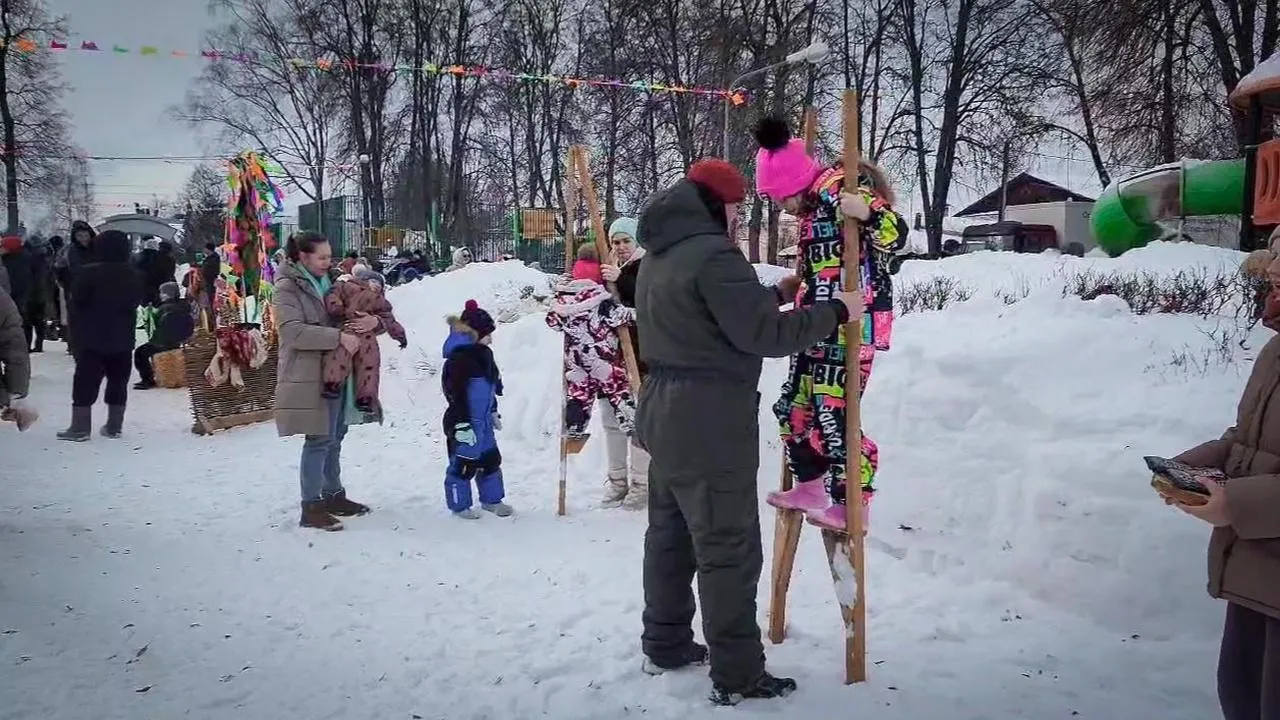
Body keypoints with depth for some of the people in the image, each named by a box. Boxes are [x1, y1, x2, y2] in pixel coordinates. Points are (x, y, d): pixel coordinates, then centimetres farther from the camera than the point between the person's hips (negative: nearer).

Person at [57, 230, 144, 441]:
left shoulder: (87, 273, -14)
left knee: (85, 382, 0)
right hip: (123, 338, 5)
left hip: (92, 338, -4)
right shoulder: (134, 276, 3)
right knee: (118, 381, 9)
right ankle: (114, 426, 12)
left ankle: (80, 427, -1)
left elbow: (77, 301, -9)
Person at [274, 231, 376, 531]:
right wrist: (339, 336, -25)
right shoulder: (287, 289, -6)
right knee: (319, 439, -7)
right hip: (309, 376, -7)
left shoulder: (330, 283, 14)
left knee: (334, 437, 14)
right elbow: (294, 331, -20)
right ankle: (311, 507, 0)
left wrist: (374, 321, -10)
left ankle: (334, 495, 26)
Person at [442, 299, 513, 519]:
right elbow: (456, 394, -22)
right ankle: (459, 505, 14)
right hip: (464, 423, -9)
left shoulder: (484, 354, 10)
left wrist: (493, 413, 25)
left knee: (491, 459, 17)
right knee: (464, 463, 0)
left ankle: (491, 499, 32)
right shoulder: (458, 359, -20)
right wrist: (462, 425, -23)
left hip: (483, 422, 9)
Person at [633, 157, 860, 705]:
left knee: (670, 533, 18)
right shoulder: (713, 253, -17)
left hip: (665, 412, 10)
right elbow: (764, 335, -19)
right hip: (709, 422, -10)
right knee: (729, 550, -3)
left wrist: (768, 296, 15)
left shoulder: (658, 256, 13)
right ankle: (737, 677, 4)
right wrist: (836, 311, -9)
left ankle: (664, 644, 30)